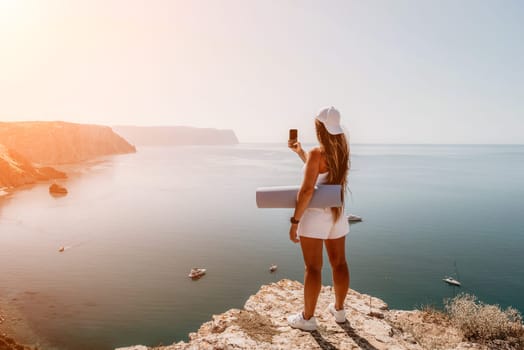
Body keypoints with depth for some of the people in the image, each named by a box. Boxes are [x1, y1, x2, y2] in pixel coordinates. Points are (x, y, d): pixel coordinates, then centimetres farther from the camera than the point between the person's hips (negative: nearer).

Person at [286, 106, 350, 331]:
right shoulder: (342, 149, 5)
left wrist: (295, 221, -17)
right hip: (337, 213, 7)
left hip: (316, 214, -7)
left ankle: (307, 318, 16)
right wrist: (299, 152, 19)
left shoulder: (317, 153, -17)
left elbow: (307, 190, -22)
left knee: (313, 267, 2)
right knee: (339, 263, 16)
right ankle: (339, 309, 33)